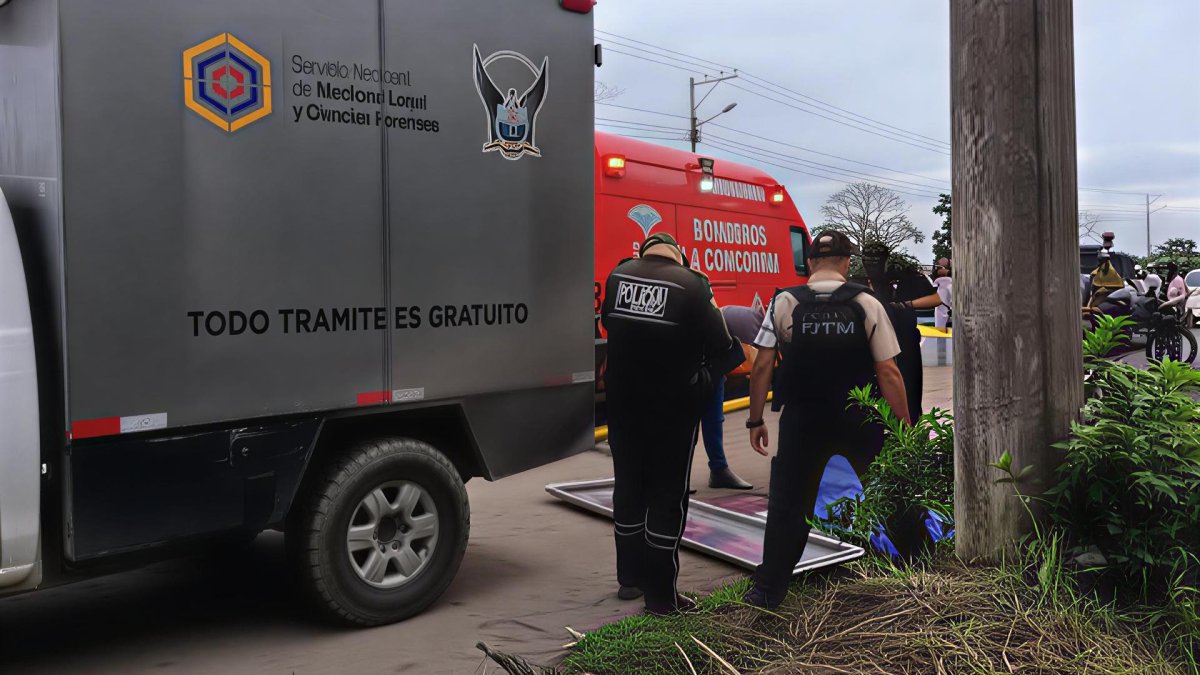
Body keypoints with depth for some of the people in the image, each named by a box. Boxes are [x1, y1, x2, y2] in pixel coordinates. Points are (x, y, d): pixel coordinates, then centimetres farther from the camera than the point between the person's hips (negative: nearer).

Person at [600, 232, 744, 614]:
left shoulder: (618, 276, 2)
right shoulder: (691, 284, -11)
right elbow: (723, 347, -8)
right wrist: (704, 377, 7)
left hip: (623, 402, 4)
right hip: (673, 407, -4)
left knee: (629, 486, 17)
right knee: (667, 495, 4)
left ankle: (630, 577, 28)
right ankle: (661, 594, 7)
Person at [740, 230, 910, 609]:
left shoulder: (784, 303, -5)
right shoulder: (867, 305, -6)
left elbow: (762, 367, -6)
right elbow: (888, 372, -8)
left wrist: (755, 420, 2)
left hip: (802, 421, 0)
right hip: (860, 422, 0)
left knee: (787, 504, 9)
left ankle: (769, 590, 12)